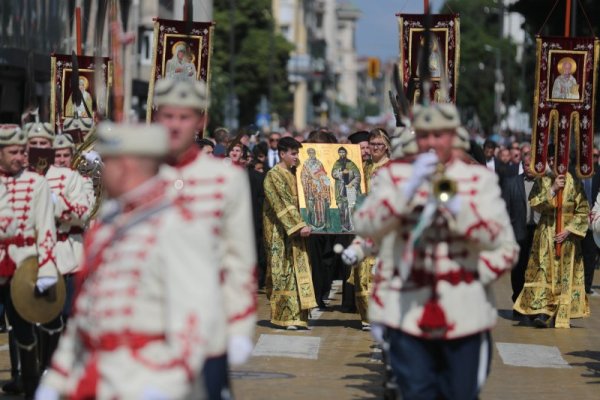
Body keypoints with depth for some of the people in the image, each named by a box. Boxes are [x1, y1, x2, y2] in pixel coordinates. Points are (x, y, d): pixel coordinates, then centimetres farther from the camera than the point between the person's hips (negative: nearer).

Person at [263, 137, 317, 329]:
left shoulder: (293, 173, 15)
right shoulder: (274, 175, -11)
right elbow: (284, 203, -19)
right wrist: (300, 226, -24)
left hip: (293, 231, 8)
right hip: (281, 232, -8)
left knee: (297, 269, 6)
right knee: (284, 272, -6)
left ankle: (295, 316, 7)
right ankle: (285, 316, -4)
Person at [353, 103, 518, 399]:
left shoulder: (479, 178, 5)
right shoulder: (393, 175, 6)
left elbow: (496, 239, -7)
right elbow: (365, 226, -9)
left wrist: (454, 205, -22)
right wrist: (410, 188, -18)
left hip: (463, 315, 0)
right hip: (408, 314, 0)